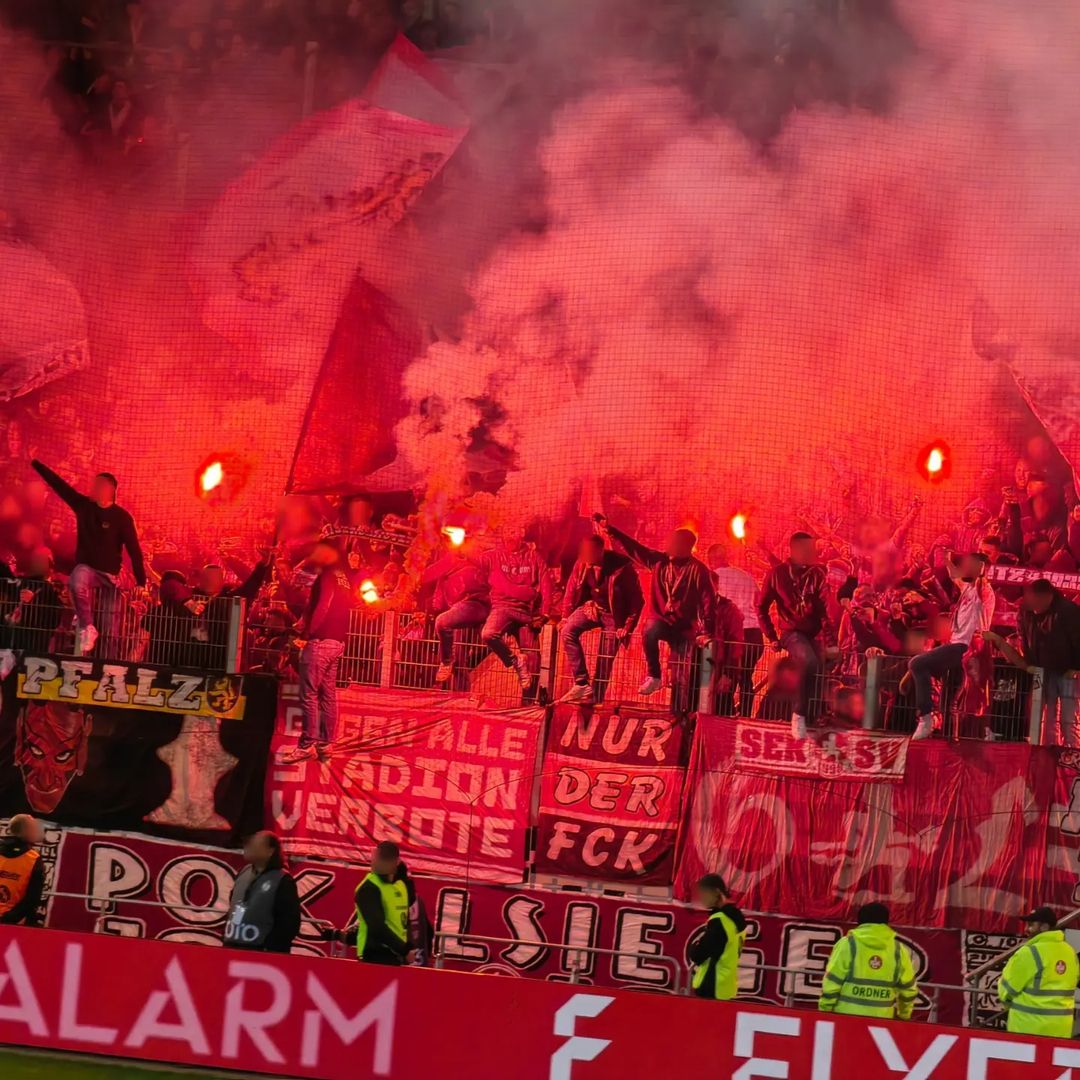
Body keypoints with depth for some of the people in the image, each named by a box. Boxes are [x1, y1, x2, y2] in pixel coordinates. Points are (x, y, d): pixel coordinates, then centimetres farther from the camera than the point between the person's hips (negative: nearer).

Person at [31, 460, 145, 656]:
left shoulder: (121, 517, -7)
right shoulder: (84, 505, 2)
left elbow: (134, 550, -8)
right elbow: (58, 484, 5)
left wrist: (141, 583, -12)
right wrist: (35, 463, 5)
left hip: (109, 574, -1)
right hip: (86, 568, 1)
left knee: (110, 623, -3)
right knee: (78, 580, -36)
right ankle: (86, 627, -25)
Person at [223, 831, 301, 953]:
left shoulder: (283, 881, -8)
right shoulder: (243, 874, 15)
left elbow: (289, 922, -14)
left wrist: (272, 950, -19)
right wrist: (227, 942, 17)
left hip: (262, 954, -8)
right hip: (233, 949, 8)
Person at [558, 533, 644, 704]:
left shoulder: (622, 566, -24)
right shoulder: (582, 564, -12)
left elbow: (637, 599, -16)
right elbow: (571, 590, 4)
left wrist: (628, 626, -17)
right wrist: (566, 617, 0)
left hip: (613, 613, -3)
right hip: (591, 607, 3)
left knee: (605, 659, -7)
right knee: (567, 631, -21)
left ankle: (594, 698, 4)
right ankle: (582, 684, -24)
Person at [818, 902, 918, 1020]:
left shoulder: (848, 945, -5)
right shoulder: (898, 950, 3)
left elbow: (831, 983, -7)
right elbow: (907, 988, 11)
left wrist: (824, 1012, 3)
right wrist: (904, 1015, 27)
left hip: (846, 1018, -2)